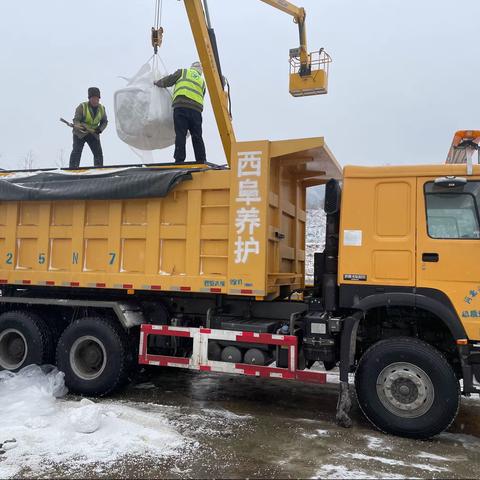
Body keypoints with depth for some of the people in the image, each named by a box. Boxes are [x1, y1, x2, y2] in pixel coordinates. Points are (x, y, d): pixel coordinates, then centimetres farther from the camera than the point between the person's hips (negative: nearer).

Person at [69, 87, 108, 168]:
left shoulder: (102, 108, 0)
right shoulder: (82, 107, -13)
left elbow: (104, 121, 9)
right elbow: (76, 120, -15)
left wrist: (100, 129, -10)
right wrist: (78, 127, -36)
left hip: (93, 134, 4)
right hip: (80, 133, -4)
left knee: (98, 153, 3)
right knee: (76, 152, -12)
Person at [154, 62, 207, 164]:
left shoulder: (183, 72, 16)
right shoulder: (202, 81, 27)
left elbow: (169, 80, 15)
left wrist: (158, 83, 32)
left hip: (180, 106, -3)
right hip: (196, 109, 3)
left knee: (180, 135, -6)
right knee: (197, 137, 7)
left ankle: (179, 160, -11)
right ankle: (201, 161, 6)